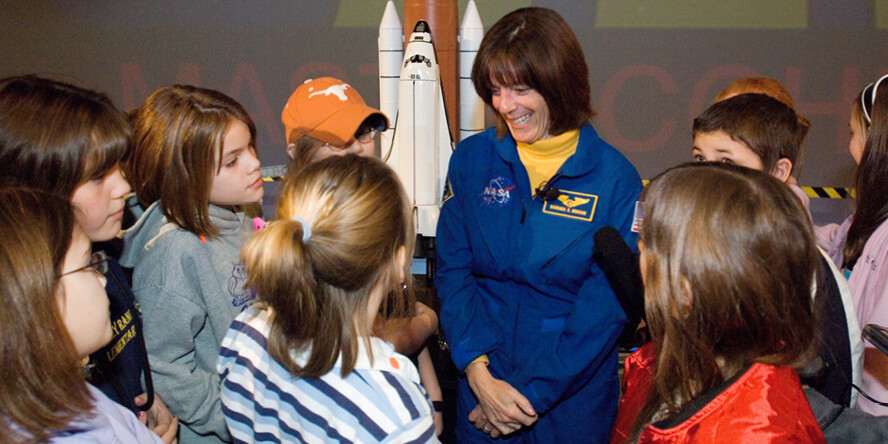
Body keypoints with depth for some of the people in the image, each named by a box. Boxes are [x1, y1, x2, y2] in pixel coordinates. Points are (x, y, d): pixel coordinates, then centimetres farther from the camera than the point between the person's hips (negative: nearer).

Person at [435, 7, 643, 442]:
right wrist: (479, 373, -15)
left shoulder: (615, 178, -12)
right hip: (480, 380, 2)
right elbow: (452, 271, -4)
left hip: (574, 392, -2)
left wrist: (533, 394, -14)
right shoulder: (471, 159, -4)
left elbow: (606, 307, -12)